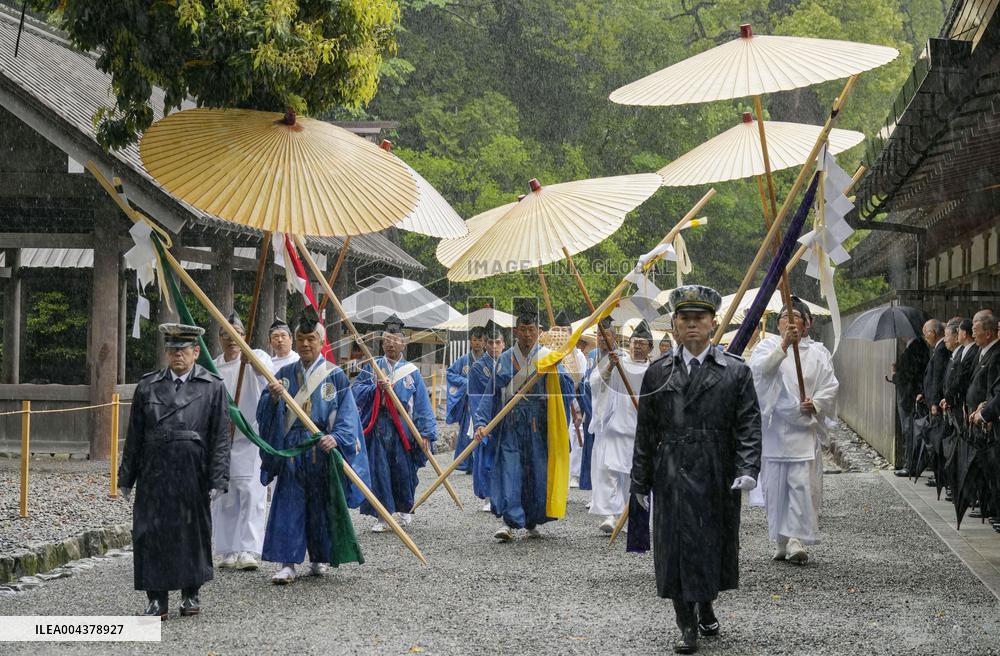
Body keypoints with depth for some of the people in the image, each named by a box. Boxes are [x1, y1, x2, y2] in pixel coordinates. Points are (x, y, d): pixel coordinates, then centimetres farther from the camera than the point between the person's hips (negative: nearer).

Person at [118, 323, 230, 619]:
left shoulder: (212, 387, 4)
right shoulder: (147, 387, 9)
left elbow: (220, 437, 0)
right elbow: (134, 437, 12)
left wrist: (217, 480, -6)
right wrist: (126, 478, 10)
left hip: (193, 474, -1)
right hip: (155, 472, 1)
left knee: (193, 532, 7)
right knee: (152, 533, -2)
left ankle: (191, 594, 22)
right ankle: (157, 600, 5)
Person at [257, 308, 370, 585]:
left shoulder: (335, 375, 1)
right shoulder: (285, 374, 9)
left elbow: (347, 414, -5)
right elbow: (265, 413, 4)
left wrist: (336, 437, -23)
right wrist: (273, 398, -18)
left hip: (323, 451, -2)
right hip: (291, 451, 2)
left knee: (321, 507, 5)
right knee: (288, 507, -4)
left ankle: (319, 559, 19)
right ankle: (287, 564, -4)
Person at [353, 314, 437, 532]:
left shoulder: (411, 371, 6)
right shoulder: (373, 366, 7)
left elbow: (422, 403, 3)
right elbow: (355, 390, 2)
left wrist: (426, 432, -4)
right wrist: (376, 387, -14)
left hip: (403, 429, 1)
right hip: (377, 427, 0)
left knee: (404, 471, 6)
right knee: (379, 471, -5)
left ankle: (405, 509, 31)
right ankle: (382, 516, 2)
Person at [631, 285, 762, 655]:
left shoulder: (736, 372, 3)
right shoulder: (657, 374, 6)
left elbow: (749, 426, -2)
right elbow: (645, 432, 7)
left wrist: (747, 470, -15)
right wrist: (641, 482, 5)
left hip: (718, 479, 0)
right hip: (672, 478, 0)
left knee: (714, 544, 11)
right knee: (677, 548, -1)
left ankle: (706, 609, 35)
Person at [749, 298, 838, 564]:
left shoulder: (818, 352, 11)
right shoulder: (768, 345, 6)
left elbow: (830, 386, 6)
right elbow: (761, 368, -16)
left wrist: (815, 404, -14)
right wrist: (784, 345, -30)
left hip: (805, 428, 0)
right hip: (774, 429, 0)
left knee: (803, 484, -10)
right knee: (775, 485, 4)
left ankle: (796, 539, -11)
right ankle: (782, 542, 14)